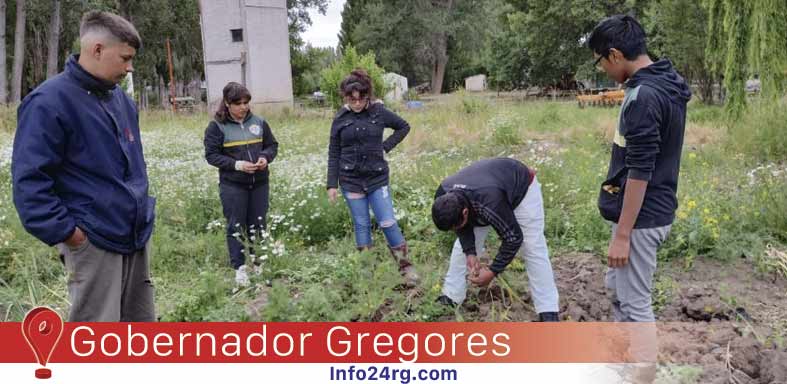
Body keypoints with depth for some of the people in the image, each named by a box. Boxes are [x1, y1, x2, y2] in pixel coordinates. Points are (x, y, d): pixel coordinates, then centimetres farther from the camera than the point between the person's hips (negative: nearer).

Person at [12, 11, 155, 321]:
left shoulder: (121, 100, 12)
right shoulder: (49, 102, -13)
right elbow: (29, 179, -17)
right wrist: (65, 231, -18)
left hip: (137, 237, 8)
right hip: (94, 243, -8)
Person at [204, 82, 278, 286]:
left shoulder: (258, 122, 5)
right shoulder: (217, 126, -5)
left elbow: (272, 145, 14)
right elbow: (211, 155, -6)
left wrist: (265, 157, -8)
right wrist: (237, 164, -18)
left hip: (259, 183, 3)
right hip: (232, 185, -3)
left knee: (258, 224, 10)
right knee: (236, 226, 2)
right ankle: (239, 267, 11)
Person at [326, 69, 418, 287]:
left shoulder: (379, 112, -3)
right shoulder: (340, 119, 0)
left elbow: (404, 127, 11)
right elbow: (334, 154, 4)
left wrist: (386, 147, -1)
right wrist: (332, 184, 0)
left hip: (377, 178, -1)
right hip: (351, 180, 1)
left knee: (388, 223, -5)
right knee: (361, 225, 8)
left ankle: (406, 268, 8)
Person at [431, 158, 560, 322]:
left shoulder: (489, 204, -47)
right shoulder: (444, 197, -28)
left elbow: (514, 238, -33)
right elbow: (463, 226, -8)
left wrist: (493, 271, -27)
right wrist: (470, 253, -21)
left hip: (521, 187, -5)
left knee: (533, 249, -12)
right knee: (463, 245, 1)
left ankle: (548, 313, -6)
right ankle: (451, 298, 13)